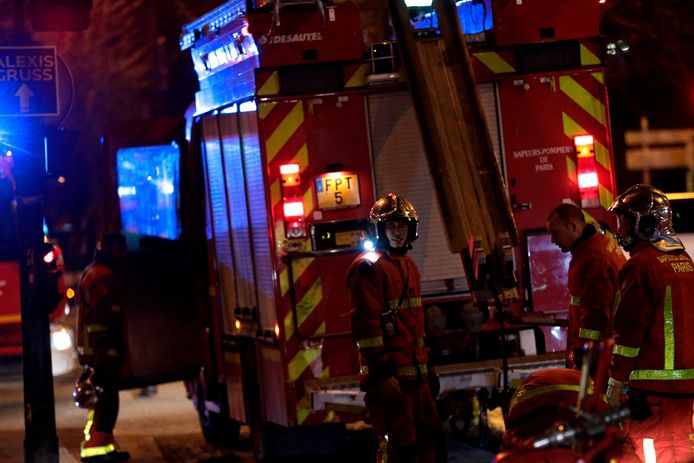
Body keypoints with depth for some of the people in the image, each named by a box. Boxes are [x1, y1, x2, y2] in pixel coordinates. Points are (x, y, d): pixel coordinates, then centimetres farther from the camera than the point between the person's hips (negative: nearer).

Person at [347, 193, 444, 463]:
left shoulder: (409, 266, 19)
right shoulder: (368, 266, -10)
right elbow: (365, 323, -17)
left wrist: (424, 363, 22)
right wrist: (381, 372, -21)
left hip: (415, 371, 9)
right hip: (389, 372, -9)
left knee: (432, 438, 12)